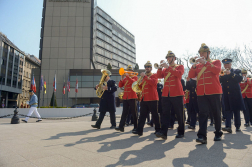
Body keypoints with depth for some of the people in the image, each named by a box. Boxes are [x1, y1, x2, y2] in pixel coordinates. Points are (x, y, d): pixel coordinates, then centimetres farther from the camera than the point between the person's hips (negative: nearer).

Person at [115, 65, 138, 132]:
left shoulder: (135, 77, 4)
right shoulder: (125, 78, 17)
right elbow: (120, 85, 7)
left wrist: (127, 76, -20)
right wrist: (121, 78, -7)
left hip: (132, 97, -4)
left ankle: (136, 127, 9)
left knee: (134, 113, 1)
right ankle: (121, 126, -2)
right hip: (125, 97, 5)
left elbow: (133, 82, -18)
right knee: (124, 112, 1)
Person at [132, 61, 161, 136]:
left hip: (152, 99, -6)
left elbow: (153, 82, -19)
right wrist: (139, 84, 3)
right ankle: (139, 130, 3)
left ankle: (158, 129, 14)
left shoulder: (154, 75, 3)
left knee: (155, 115, 2)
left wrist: (145, 76, -18)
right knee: (142, 115, 3)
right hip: (144, 99, 6)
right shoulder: (143, 77, 21)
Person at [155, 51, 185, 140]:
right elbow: (159, 76, 5)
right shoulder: (165, 69, 19)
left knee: (180, 114, 5)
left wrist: (168, 67, -19)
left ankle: (181, 132, 19)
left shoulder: (180, 66, 7)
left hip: (177, 94, -3)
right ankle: (163, 132, -4)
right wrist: (160, 67, -8)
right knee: (165, 114, -3)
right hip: (166, 94, 3)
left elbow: (179, 74, -14)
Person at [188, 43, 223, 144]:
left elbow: (217, 70, -12)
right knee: (203, 113, -7)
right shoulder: (198, 65, 16)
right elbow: (191, 76, 2)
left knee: (216, 113, 8)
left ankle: (218, 134, 24)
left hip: (214, 92, -1)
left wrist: (205, 62, -18)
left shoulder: (216, 62, 10)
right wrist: (194, 64, -10)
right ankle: (202, 136, -11)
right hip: (201, 93, 2)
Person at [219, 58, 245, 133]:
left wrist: (230, 73, -18)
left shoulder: (237, 71, 7)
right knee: (228, 110, -5)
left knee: (236, 110, 6)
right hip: (226, 95, 1)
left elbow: (240, 79, -11)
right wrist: (222, 75, -18)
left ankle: (238, 126, 15)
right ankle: (228, 126, -11)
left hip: (235, 95, -1)